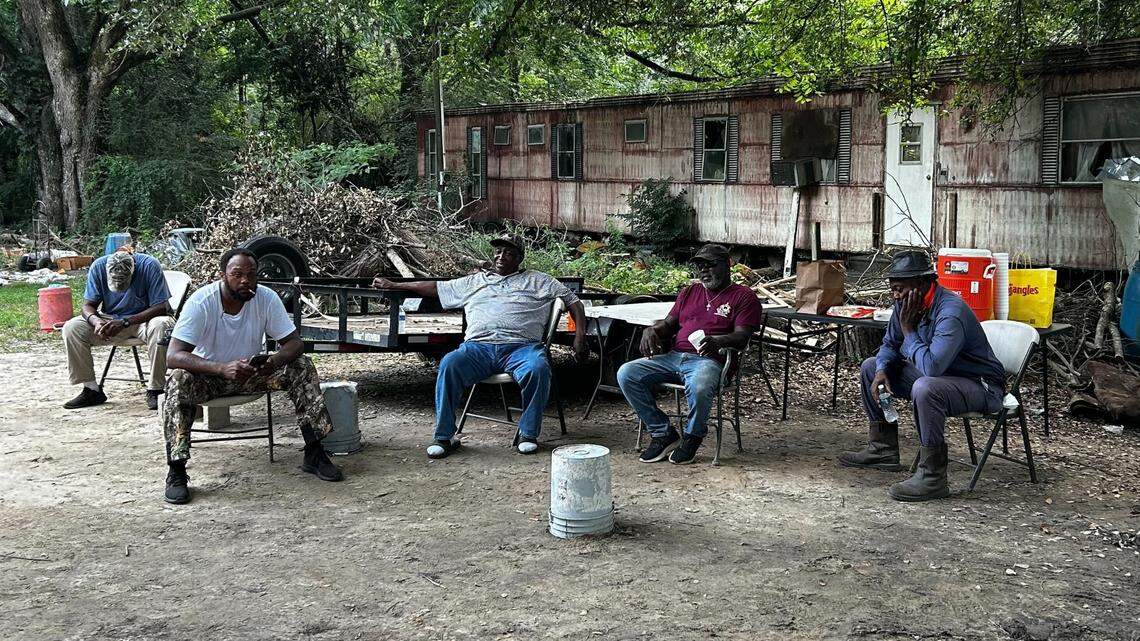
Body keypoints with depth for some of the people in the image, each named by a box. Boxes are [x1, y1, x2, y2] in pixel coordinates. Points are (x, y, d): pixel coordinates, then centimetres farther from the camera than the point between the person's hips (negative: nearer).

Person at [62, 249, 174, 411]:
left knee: (161, 326, -38)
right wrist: (96, 321, -32)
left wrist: (125, 322, -35)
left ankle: (155, 390, -24)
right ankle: (91, 389, -9)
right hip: (109, 320, 3)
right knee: (71, 328, -18)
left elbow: (161, 307, -26)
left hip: (144, 318, -3)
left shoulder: (150, 266, -24)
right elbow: (88, 305, -8)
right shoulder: (98, 266, -14)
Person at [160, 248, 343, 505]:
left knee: (301, 367, -18)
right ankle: (176, 472, -26)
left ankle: (314, 454, -10)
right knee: (179, 382, -35)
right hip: (208, 376, -3)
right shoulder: (201, 302, -25)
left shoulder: (267, 298, -15)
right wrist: (223, 368, -48)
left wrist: (274, 361, -38)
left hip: (251, 373, 3)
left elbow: (294, 343, -14)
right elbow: (174, 356, -32)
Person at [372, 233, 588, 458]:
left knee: (538, 368, -36)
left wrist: (580, 335, 0)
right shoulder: (475, 281, 28)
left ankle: (528, 434, -19)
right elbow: (435, 287, 31)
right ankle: (444, 437, -22)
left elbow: (573, 301, 16)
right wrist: (393, 285, 30)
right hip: (479, 346, 2)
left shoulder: (537, 280, 20)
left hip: (520, 347, -2)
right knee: (449, 364, -29)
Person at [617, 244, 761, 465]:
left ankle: (692, 437, -8)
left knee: (699, 388, -41)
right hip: (674, 356, 6)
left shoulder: (744, 297, 7)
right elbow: (669, 323, 25)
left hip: (708, 360, -6)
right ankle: (663, 434, -9)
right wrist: (652, 330, 1)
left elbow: (741, 337, -5)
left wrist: (716, 341, -26)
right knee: (626, 374, -15)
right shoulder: (689, 293, 26)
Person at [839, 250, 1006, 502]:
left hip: (981, 386, -9)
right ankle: (883, 448, 17)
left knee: (925, 388, -39)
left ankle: (932, 477, -29)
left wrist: (908, 329, -27)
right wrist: (882, 371, -9)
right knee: (872, 367, 11)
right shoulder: (906, 303, -3)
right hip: (938, 375, 9)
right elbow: (890, 346, 12)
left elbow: (931, 366, -39)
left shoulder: (951, 312, -30)